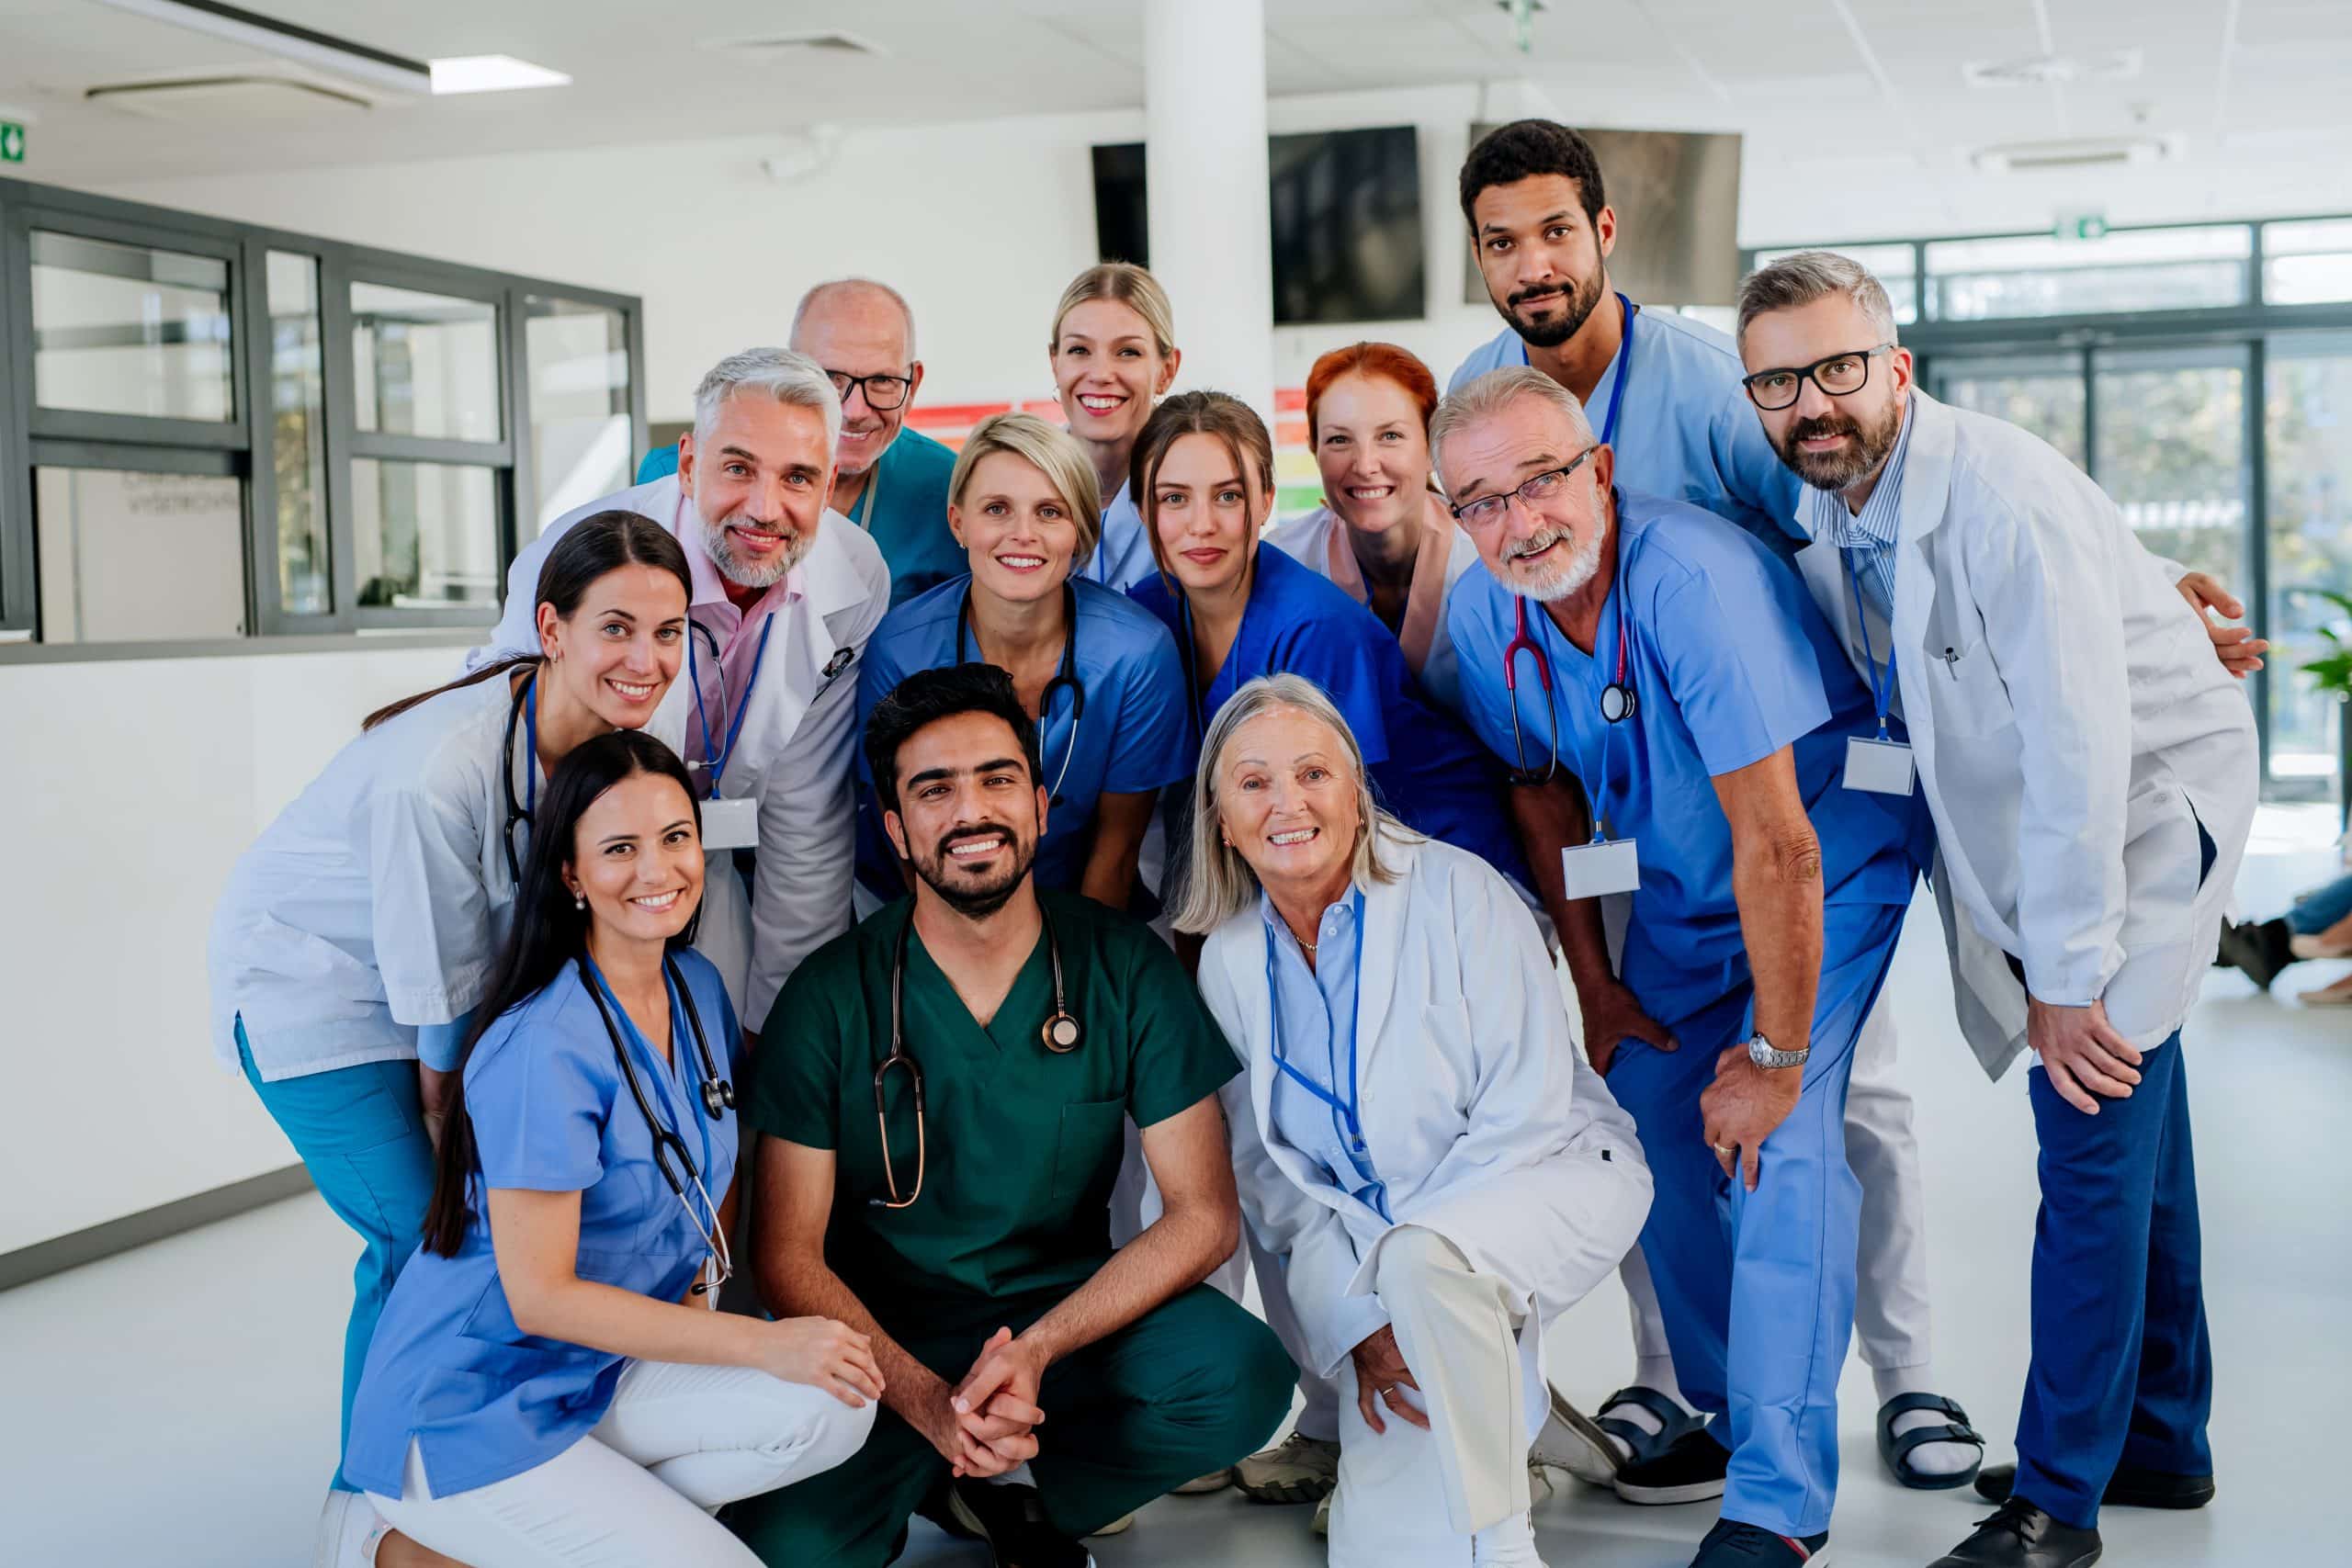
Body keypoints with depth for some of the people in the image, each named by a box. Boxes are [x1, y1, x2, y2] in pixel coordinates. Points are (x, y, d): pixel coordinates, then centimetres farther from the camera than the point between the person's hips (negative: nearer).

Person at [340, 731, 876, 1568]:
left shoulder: (698, 987, 2)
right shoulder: (544, 1048, -23)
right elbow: (539, 1295, -22)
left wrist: (697, 1283, -3)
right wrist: (764, 1344, -23)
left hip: (595, 1372, 7)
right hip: (468, 1413, -7)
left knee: (833, 1408, -16)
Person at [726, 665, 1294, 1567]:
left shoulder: (1127, 969, -6)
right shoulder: (830, 999, -9)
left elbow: (1203, 1213, -8)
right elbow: (789, 1257, -8)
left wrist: (1037, 1349, -22)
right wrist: (927, 1400, -24)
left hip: (1070, 1309, 1)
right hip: (885, 1335, -1)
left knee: (1244, 1376, -27)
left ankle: (999, 1490, 0)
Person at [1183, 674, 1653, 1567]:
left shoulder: (1456, 892, -14)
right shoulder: (1228, 962, -1)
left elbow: (1525, 1108, -16)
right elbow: (1268, 1170, 1)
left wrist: (1390, 1274, -19)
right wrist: (1355, 1323, -12)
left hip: (1548, 1176, -4)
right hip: (1371, 1246, 4)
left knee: (1419, 1258, -39)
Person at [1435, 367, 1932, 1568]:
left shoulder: (1695, 578, -35)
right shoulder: (1481, 616, -14)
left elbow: (1777, 845, -32)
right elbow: (1541, 793, 5)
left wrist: (1776, 1058, -26)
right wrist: (1591, 982, 8)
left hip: (1830, 859, -6)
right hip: (1679, 881, 6)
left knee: (1776, 1142, -18)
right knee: (1651, 1120, 4)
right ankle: (1729, 1413, 26)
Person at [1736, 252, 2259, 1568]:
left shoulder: (2006, 498, -29)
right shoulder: (1824, 507, -4)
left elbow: (2081, 749, -29)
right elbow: (1881, 684, 12)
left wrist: (2066, 978, -26)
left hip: (2146, 798, -8)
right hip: (2013, 815, 8)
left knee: (2094, 1131, -9)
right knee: (2132, 1133, 17)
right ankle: (2162, 1442, 30)